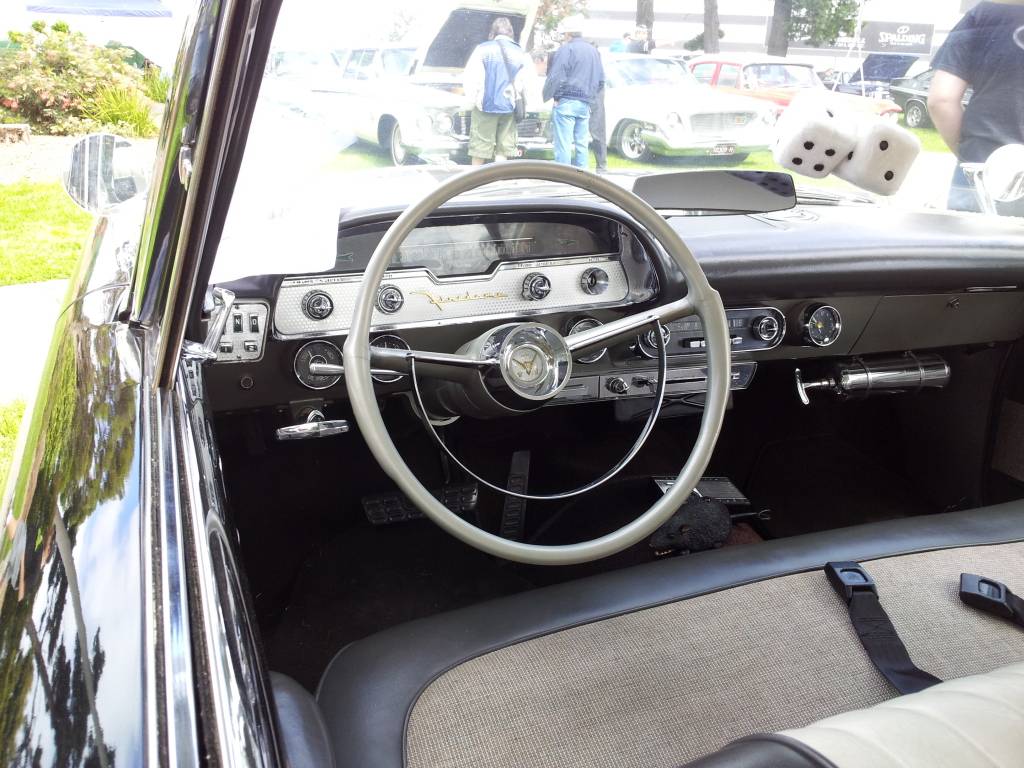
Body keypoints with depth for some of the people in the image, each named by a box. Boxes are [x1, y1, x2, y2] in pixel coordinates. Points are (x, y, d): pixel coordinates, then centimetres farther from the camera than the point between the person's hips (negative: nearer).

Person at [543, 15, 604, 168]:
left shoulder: (566, 49, -8)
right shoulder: (593, 51, 16)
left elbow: (556, 77, -14)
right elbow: (601, 79, 21)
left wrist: (549, 96, -2)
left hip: (566, 102, -7)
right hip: (585, 103, 7)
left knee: (563, 145, -6)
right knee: (582, 144, 10)